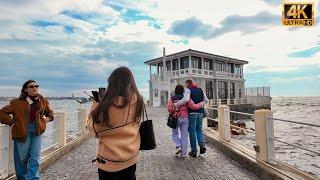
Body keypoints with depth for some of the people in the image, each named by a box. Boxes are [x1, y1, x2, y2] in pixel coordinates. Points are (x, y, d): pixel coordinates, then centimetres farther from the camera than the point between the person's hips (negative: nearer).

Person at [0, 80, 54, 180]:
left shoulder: (43, 101, 5)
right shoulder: (18, 102, -5)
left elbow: (50, 112, 20)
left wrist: (48, 118, 1)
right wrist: (12, 122, -8)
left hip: (37, 130, 2)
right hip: (22, 131, -2)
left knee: (35, 157, 1)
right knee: (22, 157, 11)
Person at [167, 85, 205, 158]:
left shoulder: (172, 99, 0)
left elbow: (169, 108, -14)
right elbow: (194, 106, -8)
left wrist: (173, 113, 5)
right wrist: (202, 104, 7)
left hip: (176, 119, -1)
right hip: (185, 118, 1)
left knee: (175, 134, 19)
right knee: (184, 136, 8)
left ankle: (178, 146, 0)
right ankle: (183, 153, 12)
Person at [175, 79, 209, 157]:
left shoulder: (188, 89, -5)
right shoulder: (200, 89, 14)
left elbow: (186, 99, -25)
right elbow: (206, 100, 15)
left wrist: (177, 104, -20)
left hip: (192, 112, -5)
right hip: (200, 112, 5)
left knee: (192, 131, 3)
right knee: (199, 129, 20)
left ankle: (194, 151, 8)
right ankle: (202, 144, 1)